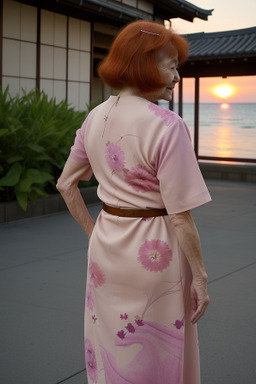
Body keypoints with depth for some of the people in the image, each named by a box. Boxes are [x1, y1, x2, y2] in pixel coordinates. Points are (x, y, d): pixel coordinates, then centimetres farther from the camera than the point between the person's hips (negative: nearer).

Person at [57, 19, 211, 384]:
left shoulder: (95, 118, 0)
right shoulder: (167, 126, -20)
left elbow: (65, 184, 10)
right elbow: (180, 215, -19)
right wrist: (200, 277, -9)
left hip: (104, 247, 6)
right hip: (154, 251, -6)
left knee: (108, 354, 21)